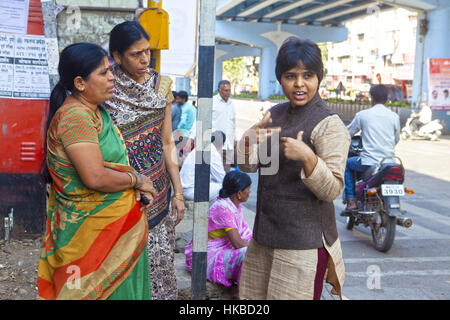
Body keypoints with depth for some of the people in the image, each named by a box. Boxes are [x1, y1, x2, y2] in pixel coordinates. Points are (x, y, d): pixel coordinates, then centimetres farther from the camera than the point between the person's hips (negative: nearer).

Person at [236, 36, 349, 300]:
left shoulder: (329, 124, -12)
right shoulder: (276, 114, 9)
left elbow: (333, 190, -16)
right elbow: (248, 167, 8)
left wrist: (307, 157, -31)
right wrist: (250, 139, -12)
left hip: (304, 242, -7)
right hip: (264, 234, 7)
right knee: (251, 298, 15)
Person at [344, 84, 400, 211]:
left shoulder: (362, 114, -3)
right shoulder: (394, 116, 4)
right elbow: (396, 139, 16)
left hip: (368, 162, -3)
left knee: (347, 164, 23)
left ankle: (351, 200, 13)